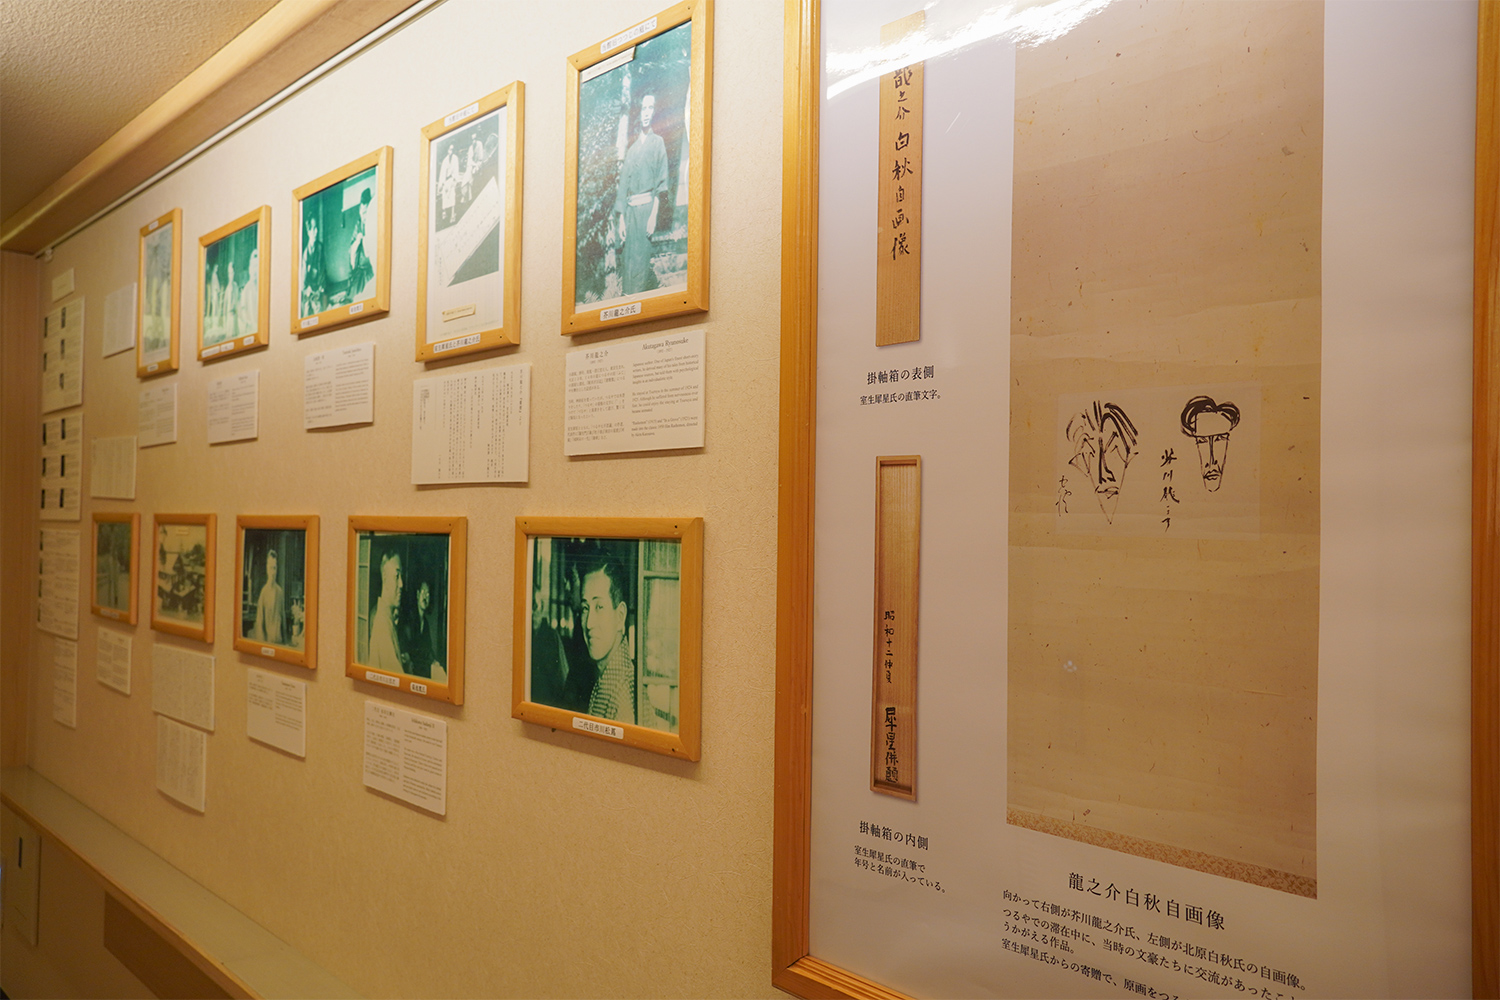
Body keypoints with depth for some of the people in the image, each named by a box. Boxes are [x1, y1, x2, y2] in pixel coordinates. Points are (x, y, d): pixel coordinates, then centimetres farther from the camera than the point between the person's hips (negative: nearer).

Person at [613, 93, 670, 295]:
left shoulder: (658, 142, 5)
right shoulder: (631, 149, 20)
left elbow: (661, 181, -4)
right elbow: (623, 184, 18)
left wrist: (654, 213, -15)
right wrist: (621, 217, 9)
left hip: (648, 207, -5)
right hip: (630, 209, 5)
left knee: (641, 259, -10)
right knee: (628, 258, 2)